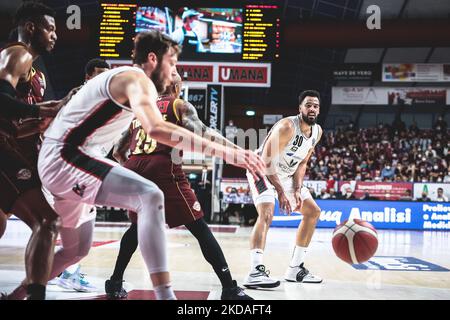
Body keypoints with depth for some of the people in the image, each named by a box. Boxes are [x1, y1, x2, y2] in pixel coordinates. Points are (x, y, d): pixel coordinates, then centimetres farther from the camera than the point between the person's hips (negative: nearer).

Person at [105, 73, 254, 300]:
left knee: (137, 225, 28)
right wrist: (236, 149, -12)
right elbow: (200, 132, -6)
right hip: (162, 166, -5)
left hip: (133, 167, 5)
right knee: (198, 227, -1)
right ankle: (230, 289, -5)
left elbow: (118, 151, 30)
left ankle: (115, 283, 29)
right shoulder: (180, 105, 15)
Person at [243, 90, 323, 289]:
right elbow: (266, 161, -28)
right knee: (267, 213, -30)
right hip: (262, 170, -9)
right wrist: (281, 192, -28)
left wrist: (297, 189, -7)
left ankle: (295, 268, 16)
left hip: (285, 175, 9)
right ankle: (255, 272, -33)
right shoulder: (287, 127, -28)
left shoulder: (317, 132, -3)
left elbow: (302, 163, 6)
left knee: (313, 212, 10)